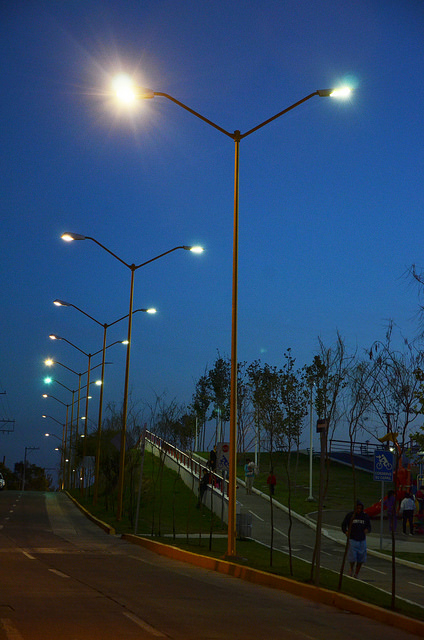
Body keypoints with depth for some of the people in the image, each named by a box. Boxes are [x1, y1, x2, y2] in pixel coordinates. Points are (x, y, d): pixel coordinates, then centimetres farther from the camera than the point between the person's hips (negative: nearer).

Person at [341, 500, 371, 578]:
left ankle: (356, 574, 17)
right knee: (352, 558, -11)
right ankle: (352, 569, 20)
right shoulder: (349, 515, -1)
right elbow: (343, 525, 7)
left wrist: (367, 530, -8)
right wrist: (346, 532, -12)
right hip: (352, 539, -2)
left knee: (361, 559, 0)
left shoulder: (365, 516, 6)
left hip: (362, 540, 3)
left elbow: (369, 526, 15)